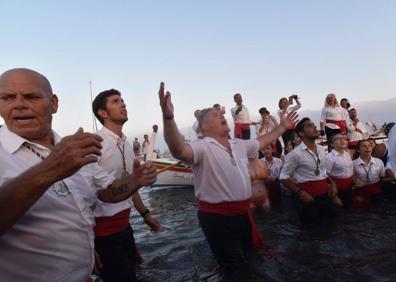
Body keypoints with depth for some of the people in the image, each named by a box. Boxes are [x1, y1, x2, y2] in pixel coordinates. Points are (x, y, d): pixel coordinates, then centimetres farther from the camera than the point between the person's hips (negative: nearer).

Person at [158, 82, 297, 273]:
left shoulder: (239, 144, 11)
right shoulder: (203, 147, -17)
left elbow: (261, 142, 27)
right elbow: (179, 150, -38)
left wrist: (282, 127, 32)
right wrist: (168, 117, -53)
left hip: (243, 213, 8)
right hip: (217, 217, -8)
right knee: (235, 268, 9)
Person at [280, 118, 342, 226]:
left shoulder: (321, 149, 8)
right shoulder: (295, 153, -15)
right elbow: (283, 177, -11)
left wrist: (332, 183, 6)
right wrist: (300, 192, -18)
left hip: (325, 194, 7)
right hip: (308, 197, -7)